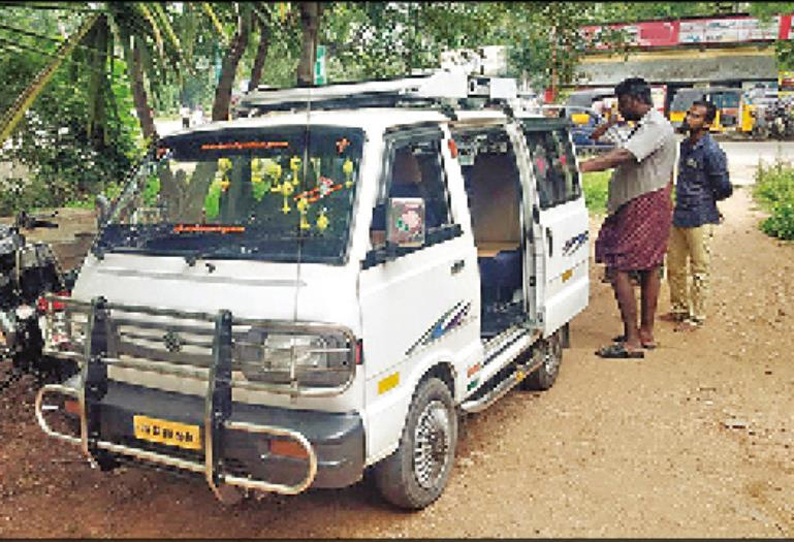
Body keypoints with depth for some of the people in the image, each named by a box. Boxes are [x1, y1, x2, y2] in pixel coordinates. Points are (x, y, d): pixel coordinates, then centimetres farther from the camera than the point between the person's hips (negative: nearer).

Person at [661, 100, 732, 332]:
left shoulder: (711, 151, -16)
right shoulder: (685, 145, 9)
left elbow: (724, 188, -13)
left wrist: (705, 199, 2)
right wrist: (680, 202, 15)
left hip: (700, 219, -8)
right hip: (679, 215, 8)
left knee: (699, 270, 3)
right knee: (674, 267, 16)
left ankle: (696, 316, 13)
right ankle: (679, 308, 31)